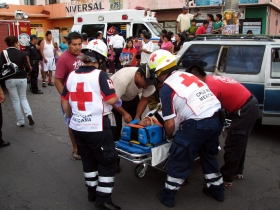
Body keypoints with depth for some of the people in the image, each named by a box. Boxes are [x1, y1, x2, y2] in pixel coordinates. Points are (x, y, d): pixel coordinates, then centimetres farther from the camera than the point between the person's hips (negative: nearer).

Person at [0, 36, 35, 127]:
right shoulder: (21, 53, -6)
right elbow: (27, 68, -8)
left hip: (9, 80, 0)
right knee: (23, 98, 18)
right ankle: (29, 114, -5)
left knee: (15, 100, 11)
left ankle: (21, 121, 15)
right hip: (22, 79, 0)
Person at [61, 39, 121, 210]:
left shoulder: (72, 75, 5)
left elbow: (64, 100, 13)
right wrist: (118, 100, 4)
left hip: (77, 126, 7)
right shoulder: (100, 75, -14)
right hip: (97, 126, -7)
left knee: (88, 159, 21)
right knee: (108, 161, 6)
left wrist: (69, 117, 27)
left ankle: (92, 192, 33)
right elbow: (112, 99, -18)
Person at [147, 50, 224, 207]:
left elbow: (170, 124, -3)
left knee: (179, 159, 10)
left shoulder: (166, 88, -3)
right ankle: (217, 190, 43)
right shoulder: (187, 75, 18)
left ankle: (168, 196, 24)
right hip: (217, 118, 8)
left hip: (198, 124, -8)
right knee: (209, 154, 28)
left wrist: (169, 137, 17)